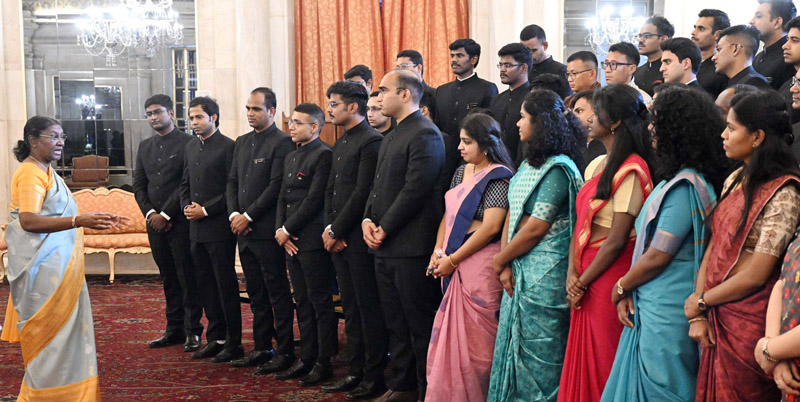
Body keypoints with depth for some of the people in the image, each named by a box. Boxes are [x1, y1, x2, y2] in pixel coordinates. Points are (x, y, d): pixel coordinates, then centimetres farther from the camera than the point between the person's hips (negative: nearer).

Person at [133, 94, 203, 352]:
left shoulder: (187, 143, -6)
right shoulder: (145, 147, 16)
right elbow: (138, 184, 13)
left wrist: (166, 214, -13)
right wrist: (150, 213, -2)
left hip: (180, 222, -6)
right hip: (155, 222, 6)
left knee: (188, 278, -1)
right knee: (168, 279, 12)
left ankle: (192, 331, 7)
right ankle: (174, 329, 19)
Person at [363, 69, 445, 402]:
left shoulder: (425, 134, -12)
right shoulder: (390, 138, 19)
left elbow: (415, 190, -18)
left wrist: (384, 228, -13)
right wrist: (368, 220, 3)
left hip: (411, 247, -9)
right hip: (386, 248, 9)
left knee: (420, 324, -1)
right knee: (396, 324, 16)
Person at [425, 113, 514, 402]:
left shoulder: (498, 177, -10)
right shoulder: (461, 172, 15)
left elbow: (491, 227, -17)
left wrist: (452, 260, -15)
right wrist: (438, 252, 1)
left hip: (480, 266, -7)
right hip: (453, 263, 8)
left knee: (475, 338, 0)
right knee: (449, 333, 9)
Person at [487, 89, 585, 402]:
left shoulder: (557, 168, -15)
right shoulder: (528, 165, 13)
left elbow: (534, 229, -17)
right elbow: (511, 217, 9)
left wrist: (499, 260, -6)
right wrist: (505, 266, -2)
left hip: (544, 274, -9)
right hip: (520, 273, 9)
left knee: (537, 353, 1)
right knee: (514, 347, 15)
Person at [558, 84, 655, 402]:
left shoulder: (630, 170, -14)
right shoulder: (595, 166, 12)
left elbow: (617, 240, -17)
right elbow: (581, 222, 10)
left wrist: (582, 282, -9)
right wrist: (572, 273, -3)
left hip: (610, 276, -8)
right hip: (585, 277, 8)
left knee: (603, 361, 2)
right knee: (581, 358, 13)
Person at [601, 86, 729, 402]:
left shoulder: (685, 187, -19)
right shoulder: (676, 180, 12)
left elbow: (657, 257, -18)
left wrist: (621, 287, -3)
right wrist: (628, 293, 4)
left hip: (666, 314, -9)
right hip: (649, 308, 9)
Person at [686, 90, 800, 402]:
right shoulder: (735, 180, 7)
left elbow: (756, 276, -17)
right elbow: (713, 248, 5)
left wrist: (700, 302, -6)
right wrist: (698, 315, -3)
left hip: (748, 325, -7)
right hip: (716, 319, 7)